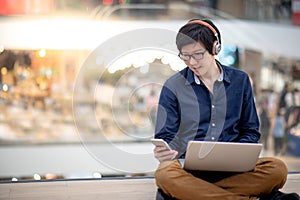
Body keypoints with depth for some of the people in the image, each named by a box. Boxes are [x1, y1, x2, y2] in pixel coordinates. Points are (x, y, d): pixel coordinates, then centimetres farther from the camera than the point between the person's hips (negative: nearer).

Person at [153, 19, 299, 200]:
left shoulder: (239, 80, 12)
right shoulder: (173, 86, 7)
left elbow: (251, 132, 15)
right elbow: (165, 136, 6)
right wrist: (164, 153, -19)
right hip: (189, 167, 0)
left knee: (277, 169, -27)